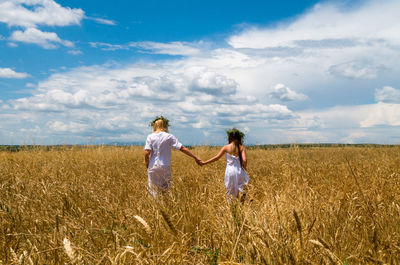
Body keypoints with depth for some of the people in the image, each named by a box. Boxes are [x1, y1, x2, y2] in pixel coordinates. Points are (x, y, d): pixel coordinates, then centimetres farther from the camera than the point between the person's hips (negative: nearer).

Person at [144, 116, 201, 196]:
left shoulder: (150, 137, 0)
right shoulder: (169, 137, -2)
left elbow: (147, 153, -9)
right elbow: (182, 148, -6)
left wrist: (147, 164, 7)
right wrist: (195, 157, -2)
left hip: (153, 167, 1)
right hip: (165, 167, -1)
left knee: (153, 190, 9)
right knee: (165, 189, 9)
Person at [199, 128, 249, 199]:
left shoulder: (226, 147, -4)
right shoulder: (242, 147, -2)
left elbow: (216, 157, 0)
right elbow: (244, 160, -12)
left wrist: (204, 162, 10)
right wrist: (244, 168, 8)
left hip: (230, 171, -1)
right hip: (239, 171, 1)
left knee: (232, 191, 9)